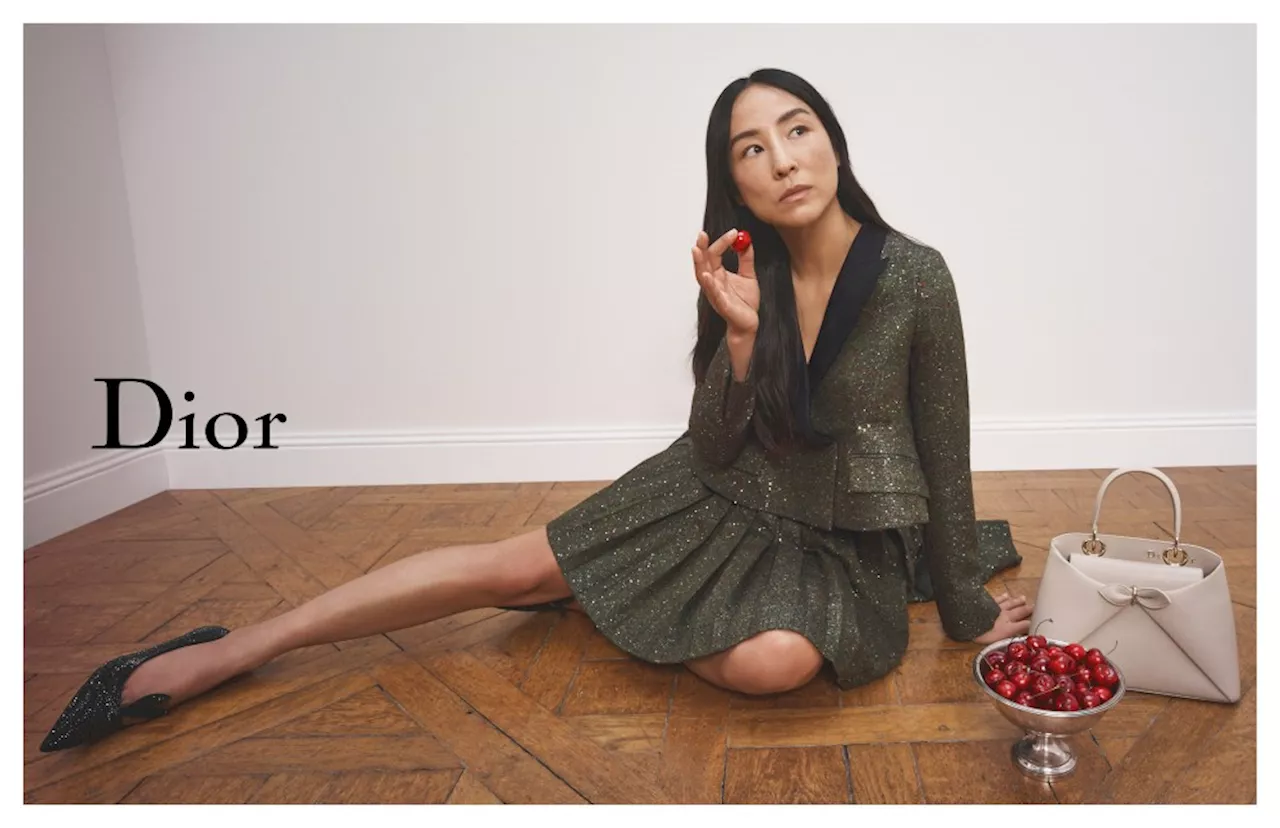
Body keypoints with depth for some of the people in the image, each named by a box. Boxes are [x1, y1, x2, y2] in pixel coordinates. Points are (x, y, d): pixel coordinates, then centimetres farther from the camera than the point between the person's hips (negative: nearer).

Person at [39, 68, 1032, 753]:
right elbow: (712, 451, -8)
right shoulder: (744, 276, -7)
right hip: (733, 495, 2)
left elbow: (946, 455, -6)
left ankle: (610, 603, -4)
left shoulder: (915, 276, -16)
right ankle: (221, 656, 2)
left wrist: (966, 608, 2)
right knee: (514, 564, -9)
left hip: (851, 539, -1)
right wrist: (741, 334, -25)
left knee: (775, 659, -36)